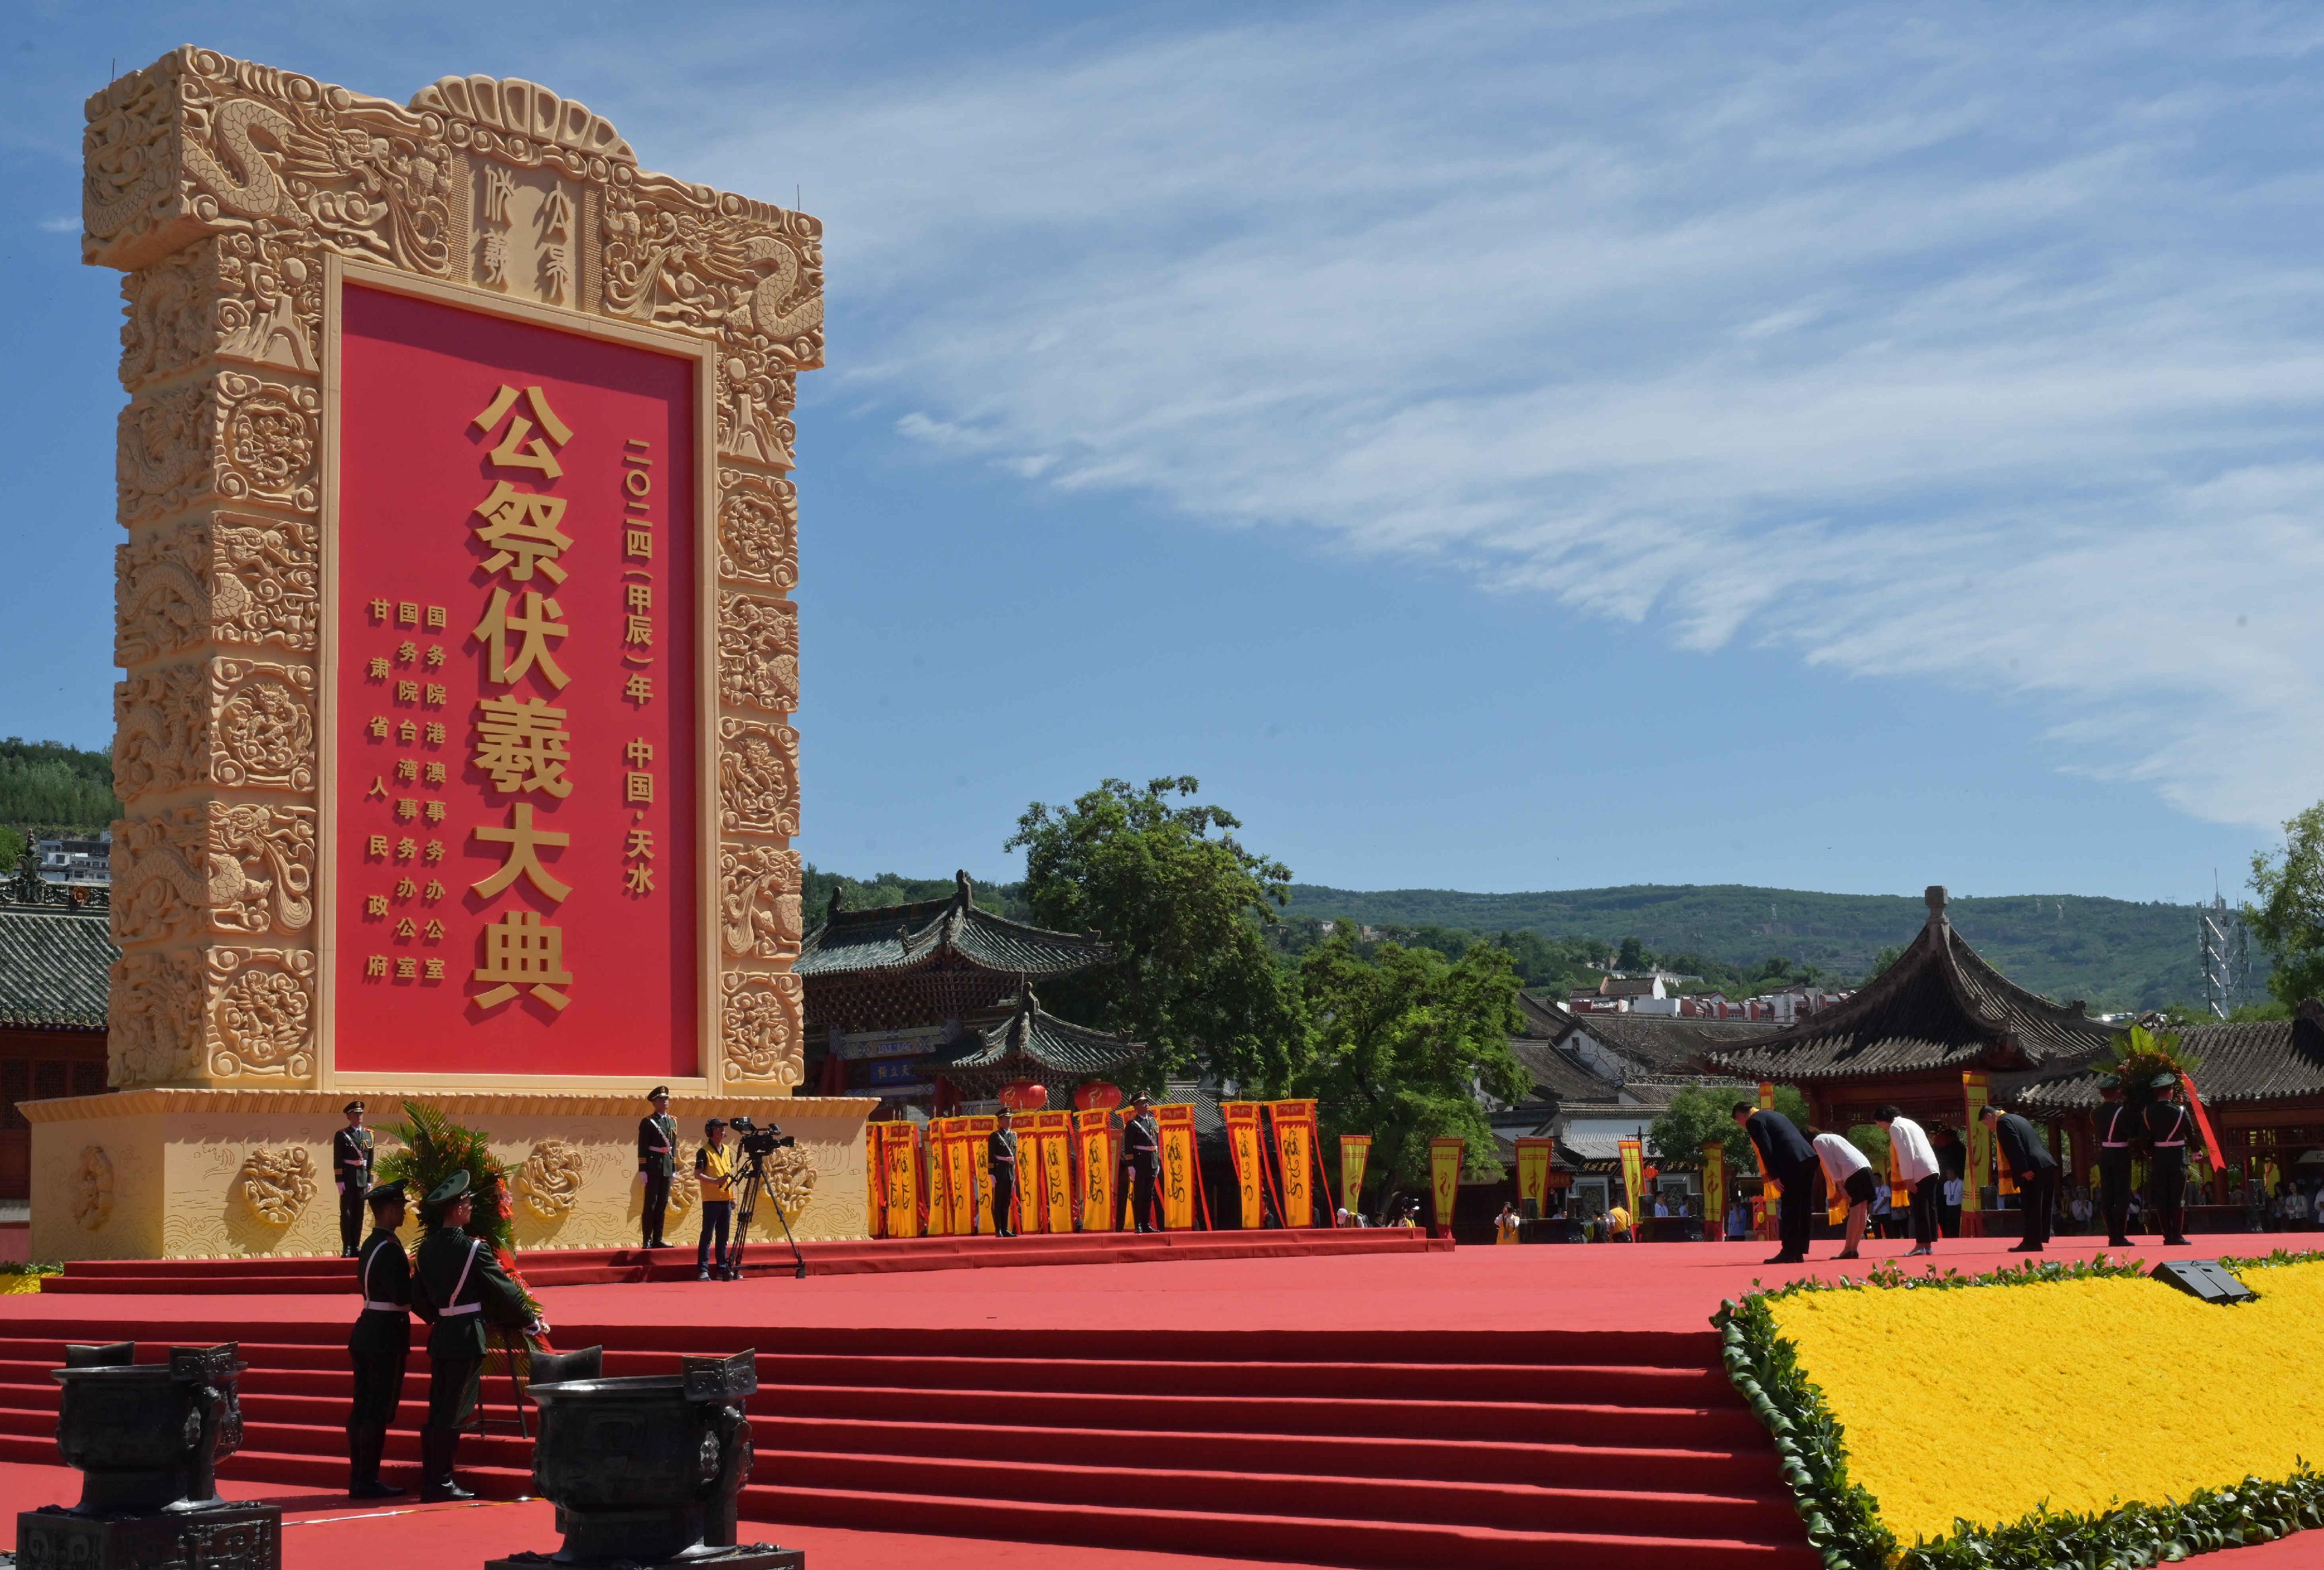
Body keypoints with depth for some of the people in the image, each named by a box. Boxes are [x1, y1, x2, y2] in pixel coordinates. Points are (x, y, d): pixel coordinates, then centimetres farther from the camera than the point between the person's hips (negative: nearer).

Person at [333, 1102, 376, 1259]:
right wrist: (339, 1181, -11)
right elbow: (337, 1161, -5)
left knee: (359, 1215, 5)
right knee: (346, 1214, -4)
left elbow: (370, 1159, 12)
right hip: (347, 1179, -4)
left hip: (362, 1179, 4)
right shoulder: (342, 1135, -1)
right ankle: (347, 1248, -3)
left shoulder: (369, 1135, 11)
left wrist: (370, 1181, 8)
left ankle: (356, 1247, 10)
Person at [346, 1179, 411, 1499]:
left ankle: (358, 1479, 15)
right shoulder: (390, 1248, -16)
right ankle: (368, 1481, -3)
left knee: (362, 1408, 11)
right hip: (386, 1336, -9)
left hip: (366, 1331, 9)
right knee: (379, 1410, -5)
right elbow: (403, 1297, -19)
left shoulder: (369, 1245, 13)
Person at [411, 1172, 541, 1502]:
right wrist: (532, 1323, 5)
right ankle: (441, 1484, 0)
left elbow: (418, 1294, 14)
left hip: (440, 1336, 7)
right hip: (467, 1338, -7)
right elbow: (504, 1290, -8)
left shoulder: (427, 1248, 6)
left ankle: (431, 1481, 17)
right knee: (453, 1413, -3)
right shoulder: (474, 1249, -14)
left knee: (438, 1411, 12)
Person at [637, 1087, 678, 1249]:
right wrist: (643, 1170, -12)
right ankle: (647, 1240, -2)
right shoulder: (647, 1122, -5)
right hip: (653, 1168, -6)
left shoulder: (673, 1121, 14)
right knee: (651, 1204, -5)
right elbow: (642, 1148, -7)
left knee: (663, 1205, 7)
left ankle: (658, 1240, 10)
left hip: (667, 1168, 6)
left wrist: (674, 1169, 13)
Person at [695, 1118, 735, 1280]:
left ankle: (722, 1268, 14)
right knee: (707, 1235, -6)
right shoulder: (704, 1152, -6)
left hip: (726, 1200, 7)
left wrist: (733, 1196, 13)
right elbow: (698, 1175, -12)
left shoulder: (727, 1151, 15)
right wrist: (716, 1181, -24)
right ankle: (703, 1270, -7)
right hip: (711, 1200, -6)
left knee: (724, 1236, 9)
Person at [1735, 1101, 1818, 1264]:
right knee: (1801, 1208, 11)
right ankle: (1799, 1252, 14)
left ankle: (1789, 1253, -3)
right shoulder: (1773, 1115, 28)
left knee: (1789, 1209, -4)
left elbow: (1766, 1150, -10)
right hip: (1809, 1158, 9)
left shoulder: (1753, 1121, 0)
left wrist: (1775, 1176, -9)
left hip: (1793, 1163, -9)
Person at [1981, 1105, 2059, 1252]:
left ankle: (2032, 1243, -4)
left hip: (2033, 1169, -10)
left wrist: (2024, 1170, -19)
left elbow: (2015, 1146, -16)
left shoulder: (2002, 1122, -4)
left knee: (2031, 1208, -5)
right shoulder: (2017, 1119, 25)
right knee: (2043, 1206, 12)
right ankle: (2041, 1239, 18)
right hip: (2048, 1165, 10)